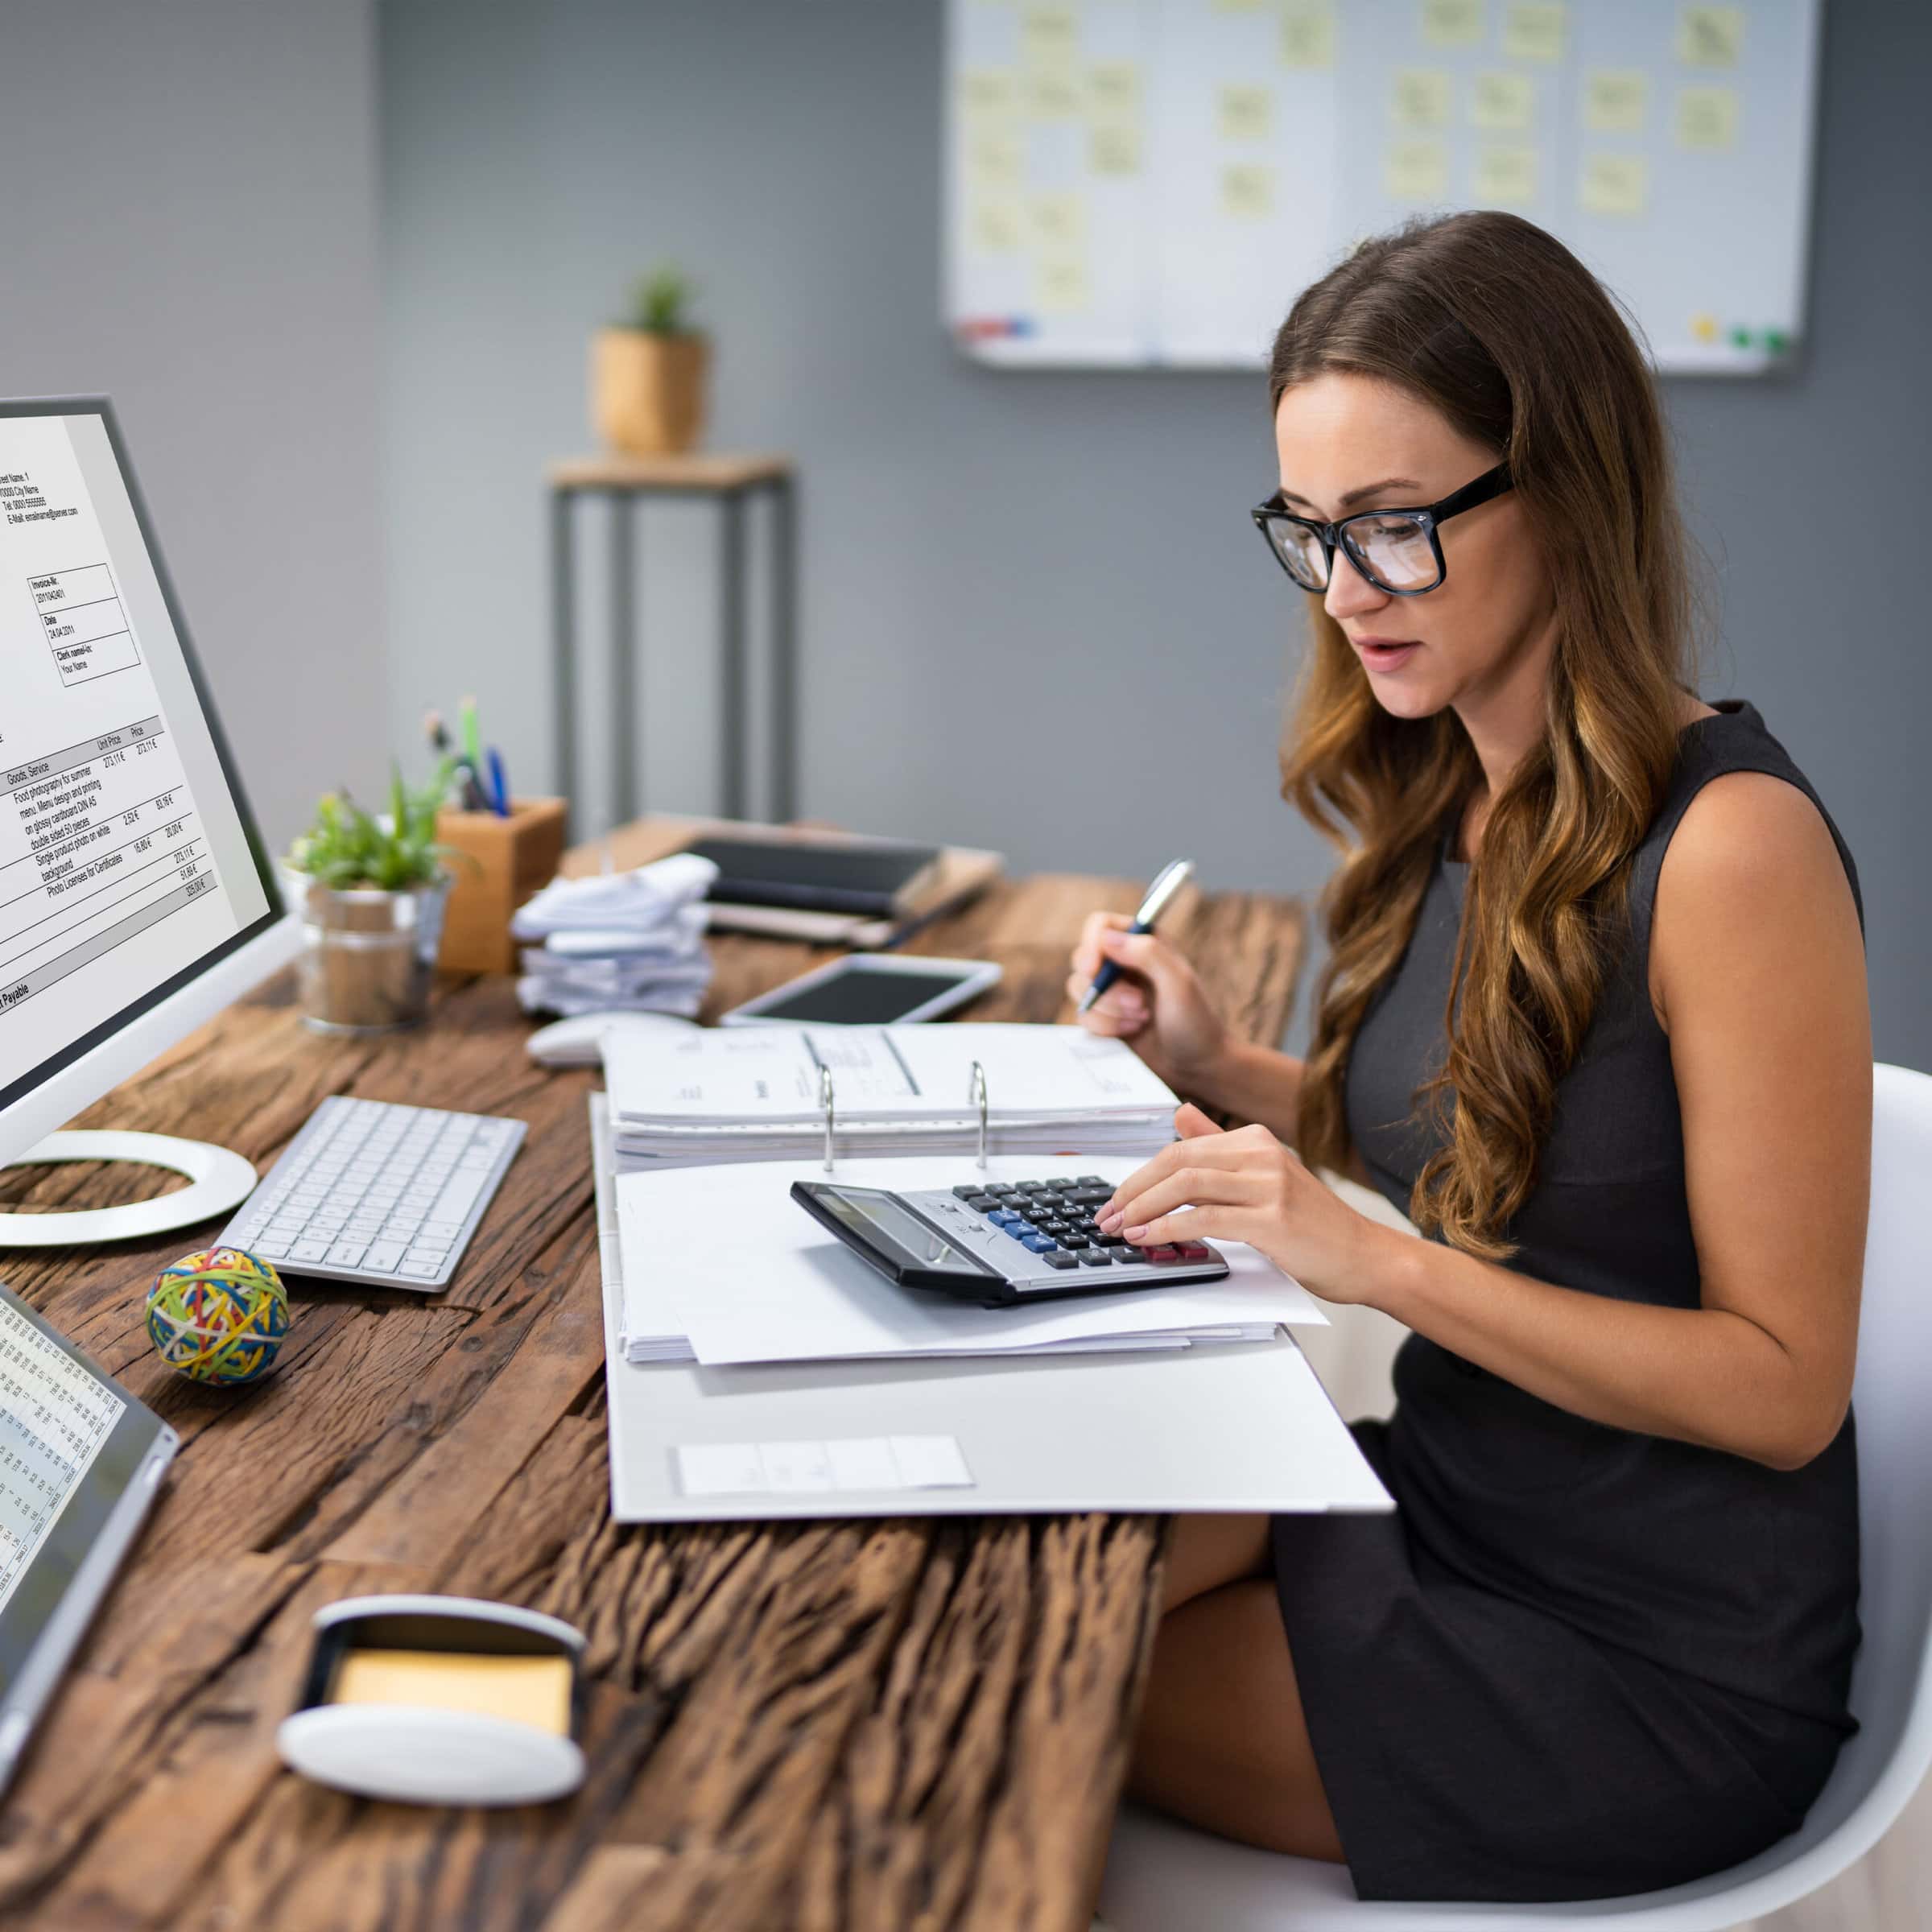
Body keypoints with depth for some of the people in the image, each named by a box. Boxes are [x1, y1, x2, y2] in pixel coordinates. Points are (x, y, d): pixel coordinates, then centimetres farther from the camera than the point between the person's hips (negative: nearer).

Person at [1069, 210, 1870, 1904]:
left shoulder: (1730, 845, -23)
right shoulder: (1452, 800, 1)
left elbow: (1783, 1384, -21)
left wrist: (1380, 1263, -27)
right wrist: (1223, 1073, 0)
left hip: (1654, 1656, -6)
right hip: (1454, 1498, 7)